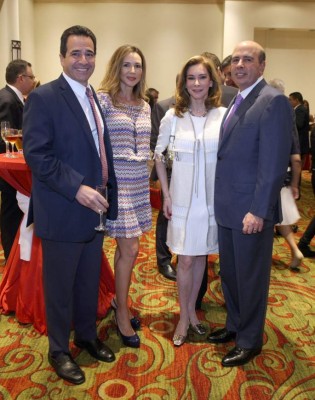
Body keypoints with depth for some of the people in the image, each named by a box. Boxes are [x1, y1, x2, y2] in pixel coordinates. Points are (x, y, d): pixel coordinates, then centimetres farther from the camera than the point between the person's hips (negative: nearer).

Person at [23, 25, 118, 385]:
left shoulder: (96, 98, 11)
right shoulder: (43, 97, -11)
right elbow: (36, 154, -19)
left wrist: (104, 193, 7)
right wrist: (77, 189, -25)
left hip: (95, 208, 7)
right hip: (62, 211, -7)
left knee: (90, 281, 19)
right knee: (60, 286, 9)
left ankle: (87, 336, 40)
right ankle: (58, 350, 29)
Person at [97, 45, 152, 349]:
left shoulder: (144, 105, 13)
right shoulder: (102, 98, -7)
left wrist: (144, 169, 13)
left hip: (139, 181, 6)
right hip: (116, 181, -6)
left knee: (125, 246, 13)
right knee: (129, 248, -6)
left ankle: (119, 301, 32)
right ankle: (123, 314, 13)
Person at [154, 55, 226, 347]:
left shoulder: (224, 115, -4)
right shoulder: (173, 117, -3)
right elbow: (159, 155, 5)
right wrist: (166, 195, 0)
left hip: (213, 198, 1)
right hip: (183, 197, -1)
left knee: (201, 255, 14)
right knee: (185, 260, 4)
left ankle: (191, 311, 32)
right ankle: (184, 318, 22)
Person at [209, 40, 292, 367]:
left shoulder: (273, 102, -13)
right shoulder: (236, 102, 14)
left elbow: (274, 163, -19)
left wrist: (258, 211, -21)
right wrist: (220, 200, 9)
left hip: (251, 210, -8)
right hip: (227, 207, 8)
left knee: (251, 277, 8)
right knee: (229, 273, 20)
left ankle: (250, 340, 27)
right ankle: (235, 325, 40)